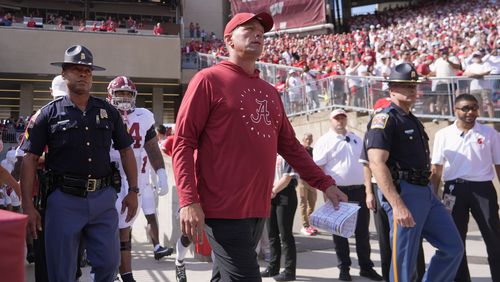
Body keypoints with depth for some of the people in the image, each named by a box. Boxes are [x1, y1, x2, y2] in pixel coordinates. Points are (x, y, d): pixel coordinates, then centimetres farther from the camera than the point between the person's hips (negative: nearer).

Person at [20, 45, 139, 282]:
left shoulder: (108, 112, 10)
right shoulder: (49, 113, 1)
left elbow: (126, 151, 15)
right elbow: (29, 159, 0)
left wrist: (133, 191, 9)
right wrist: (28, 206, -6)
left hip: (103, 199, 2)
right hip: (65, 200, -2)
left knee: (109, 263, 6)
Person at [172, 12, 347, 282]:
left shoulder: (269, 91, 18)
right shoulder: (209, 79, -3)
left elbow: (290, 145, 21)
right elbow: (183, 142, -8)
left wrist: (325, 183, 15)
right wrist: (188, 200, -18)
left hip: (259, 208, 7)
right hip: (223, 208, -7)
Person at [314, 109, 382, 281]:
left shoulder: (356, 139, 14)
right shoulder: (324, 141, -3)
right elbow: (318, 169, -8)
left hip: (359, 190, 4)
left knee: (363, 231, 9)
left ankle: (366, 267, 20)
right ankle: (344, 268, 17)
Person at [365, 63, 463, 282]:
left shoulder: (413, 121, 20)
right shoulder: (385, 119, -10)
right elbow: (377, 164, -21)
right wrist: (398, 205, -27)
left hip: (426, 193, 9)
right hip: (403, 194, -9)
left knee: (453, 248, 11)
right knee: (404, 263, -3)